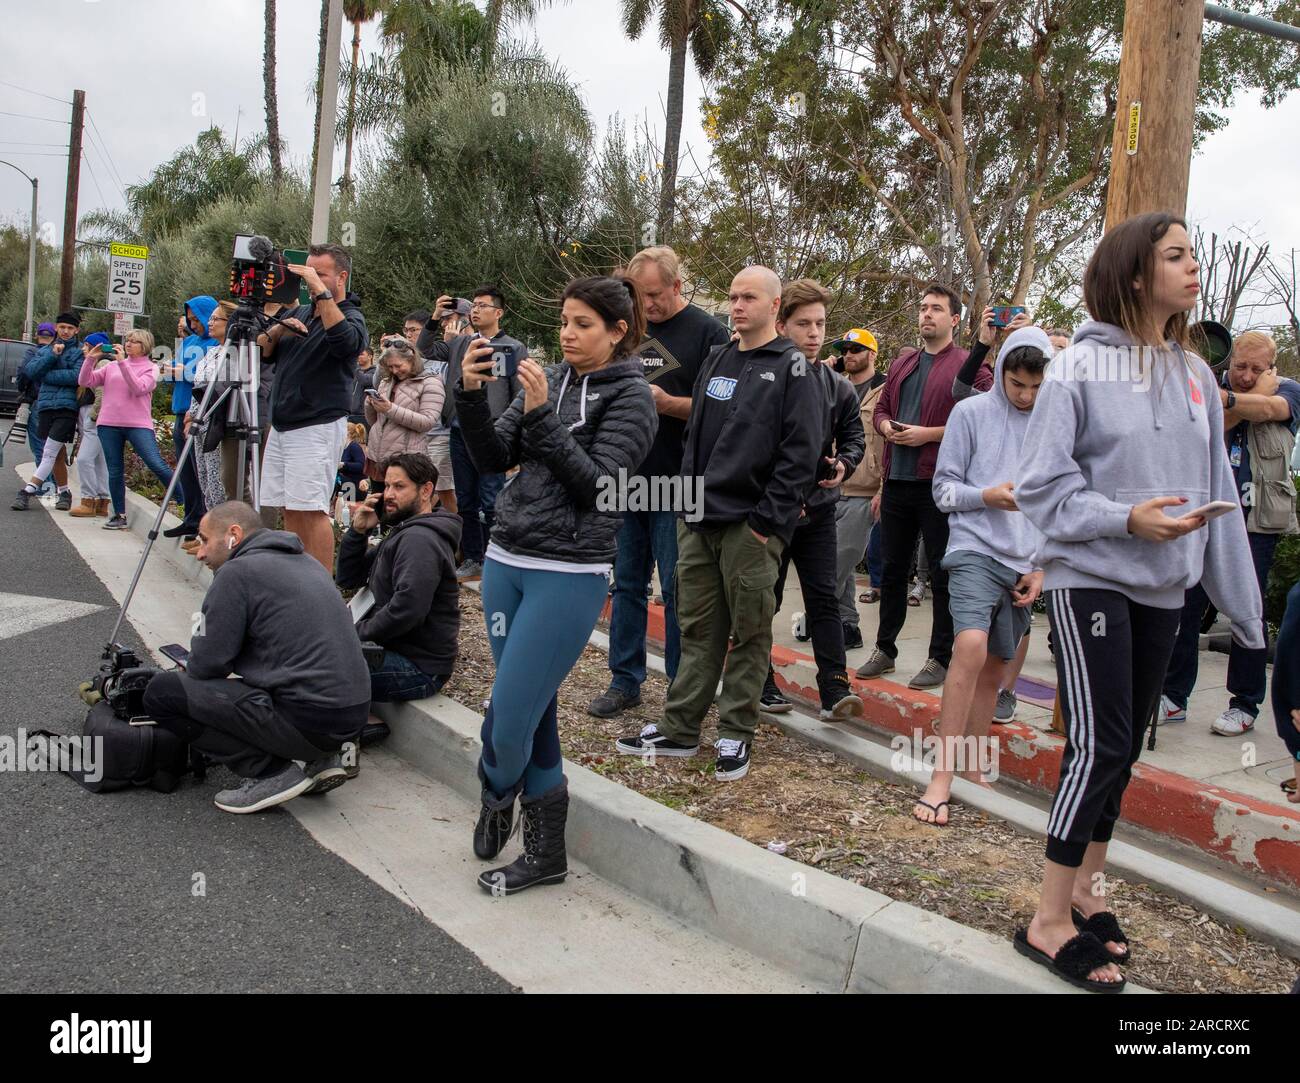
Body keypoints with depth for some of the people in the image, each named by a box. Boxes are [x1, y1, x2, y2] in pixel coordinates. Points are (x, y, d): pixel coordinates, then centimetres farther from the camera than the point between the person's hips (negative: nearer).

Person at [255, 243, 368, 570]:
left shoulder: (351, 317, -4)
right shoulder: (300, 312, 18)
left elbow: (346, 341, -28)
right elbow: (262, 350, 16)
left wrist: (320, 290, -27)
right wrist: (277, 330, -5)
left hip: (317, 429, -7)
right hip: (281, 426, 7)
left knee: (312, 510, -12)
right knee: (290, 509, 9)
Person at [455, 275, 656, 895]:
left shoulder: (629, 396, -4)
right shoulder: (550, 380, 13)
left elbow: (598, 485, -14)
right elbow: (493, 459, 7)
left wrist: (542, 416, -19)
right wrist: (472, 395, -8)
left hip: (569, 574, -6)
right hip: (506, 559, 6)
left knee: (510, 715, -6)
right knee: (535, 713, 11)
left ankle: (495, 798, 28)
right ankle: (545, 854, 24)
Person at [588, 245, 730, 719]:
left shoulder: (708, 332, -5)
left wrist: (666, 403, -21)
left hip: (675, 485, -6)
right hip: (626, 478, 6)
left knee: (676, 591, 2)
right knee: (627, 583, 11)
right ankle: (625, 681, 22)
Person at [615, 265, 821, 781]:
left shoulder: (790, 367, -3)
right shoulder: (717, 361, 16)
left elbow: (800, 452, -10)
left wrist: (768, 521, -14)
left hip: (751, 526, -6)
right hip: (699, 520, 6)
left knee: (749, 633, 3)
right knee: (697, 627, 10)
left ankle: (736, 733, 14)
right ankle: (679, 727, 18)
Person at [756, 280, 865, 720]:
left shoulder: (837, 386, 4)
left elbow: (853, 435, 15)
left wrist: (844, 463, -7)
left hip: (818, 507, 4)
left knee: (824, 598, 2)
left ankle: (835, 690, 4)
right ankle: (760, 684, 22)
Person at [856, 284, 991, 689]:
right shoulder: (902, 363, 17)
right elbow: (880, 409, 23)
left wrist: (929, 434, -16)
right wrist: (887, 427, 0)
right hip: (897, 479, 6)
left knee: (943, 573, 2)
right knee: (893, 568, 13)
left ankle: (940, 658, 11)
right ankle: (885, 649, 24)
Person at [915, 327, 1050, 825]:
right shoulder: (971, 413, 0)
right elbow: (944, 488, 2)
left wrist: (1041, 567, 6)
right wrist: (987, 496, -16)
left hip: (1024, 564, 4)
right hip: (975, 550, -4)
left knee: (993, 668, 9)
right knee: (971, 646, -23)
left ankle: (970, 767, 22)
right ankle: (941, 776, -19)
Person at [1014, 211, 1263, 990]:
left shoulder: (1197, 377, 8)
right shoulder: (1081, 368, -9)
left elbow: (1218, 495, 10)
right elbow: (1040, 485, -10)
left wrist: (1242, 602, 9)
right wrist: (1125, 518, -22)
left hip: (1163, 589, 6)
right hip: (1090, 578, -6)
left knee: (1123, 749, 13)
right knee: (1100, 744, -10)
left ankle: (1087, 888, 29)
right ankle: (1050, 922, 1)